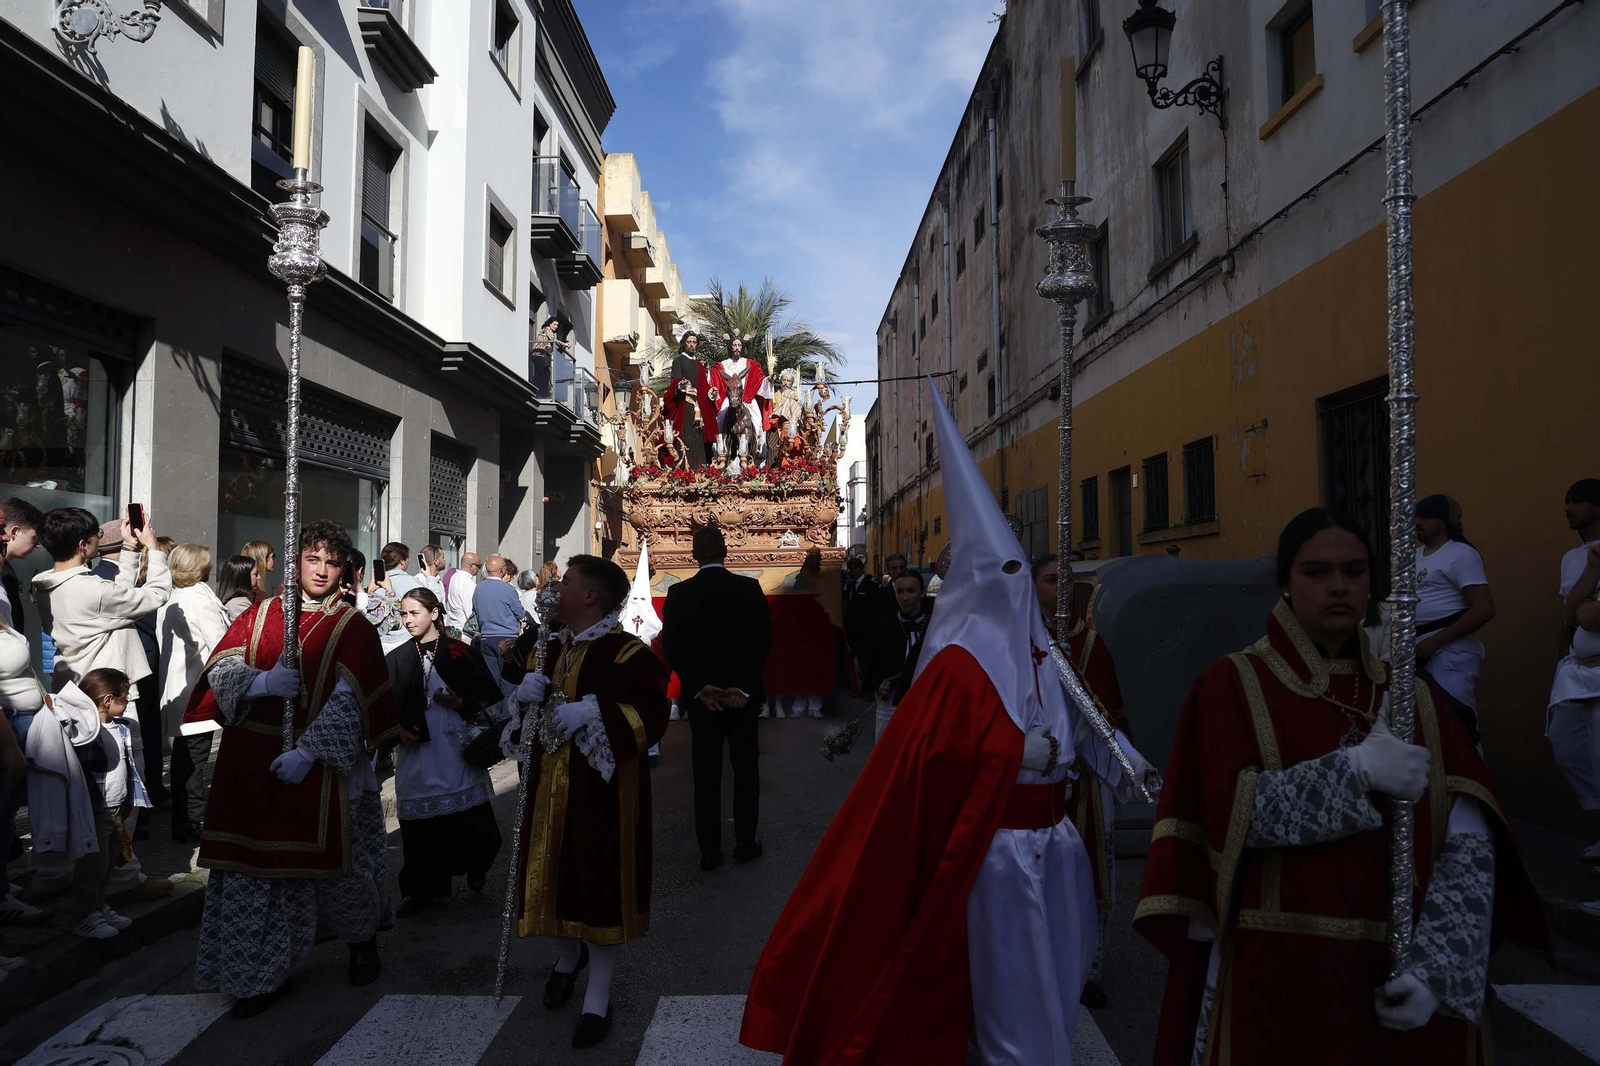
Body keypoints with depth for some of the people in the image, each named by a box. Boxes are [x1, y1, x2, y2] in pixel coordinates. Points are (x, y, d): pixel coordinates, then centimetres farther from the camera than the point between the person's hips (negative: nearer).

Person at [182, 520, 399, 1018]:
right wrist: (260, 683, -19)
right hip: (253, 766, 3)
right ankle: (264, 971, 21)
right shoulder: (259, 615, 8)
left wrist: (308, 751, -19)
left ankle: (362, 938, 34)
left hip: (320, 768, -3)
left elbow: (349, 702, -10)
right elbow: (220, 671, 1)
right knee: (256, 866, 6)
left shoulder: (353, 627, -2)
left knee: (330, 860, 7)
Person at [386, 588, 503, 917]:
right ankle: (423, 889, 20)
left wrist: (460, 703, -15)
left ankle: (474, 867, 26)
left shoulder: (461, 652, 0)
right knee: (420, 825, 2)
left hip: (457, 752, -2)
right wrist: (397, 730, -8)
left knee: (475, 825, -4)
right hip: (415, 756, 2)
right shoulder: (397, 659, 7)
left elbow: (489, 697, 0)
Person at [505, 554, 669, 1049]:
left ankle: (598, 997, 16)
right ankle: (570, 955, 45)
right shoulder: (549, 649, 9)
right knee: (557, 870, 15)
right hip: (551, 784, 7)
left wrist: (591, 711, -28)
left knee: (600, 878, 1)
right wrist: (525, 694, -5)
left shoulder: (627, 652, -15)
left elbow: (652, 715, -22)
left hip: (602, 789, -7)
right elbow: (525, 709, 18)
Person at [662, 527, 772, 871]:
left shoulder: (678, 594, -5)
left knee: (706, 774, 8)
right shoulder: (750, 588, -6)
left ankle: (709, 850, 12)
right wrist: (744, 688, -11)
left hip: (702, 696, 0)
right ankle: (745, 843, 18)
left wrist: (700, 687, -11)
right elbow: (762, 641, -10)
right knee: (746, 768, 13)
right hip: (743, 694, 0)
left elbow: (672, 647, -9)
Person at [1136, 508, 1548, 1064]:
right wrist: (1357, 771, -21)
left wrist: (1438, 968, -16)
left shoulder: (1412, 698, 5)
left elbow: (1470, 844, -4)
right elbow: (1230, 811, -15)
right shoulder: (1232, 684, -3)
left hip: (1397, 979, 3)